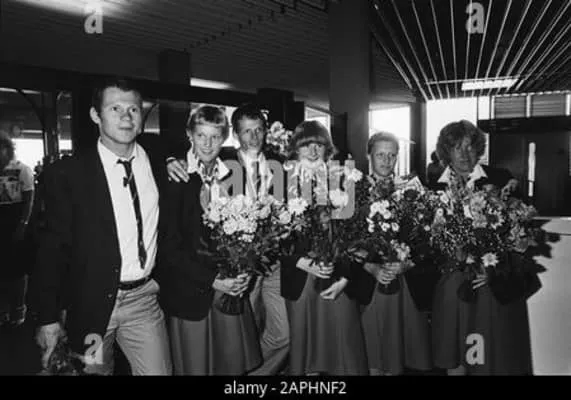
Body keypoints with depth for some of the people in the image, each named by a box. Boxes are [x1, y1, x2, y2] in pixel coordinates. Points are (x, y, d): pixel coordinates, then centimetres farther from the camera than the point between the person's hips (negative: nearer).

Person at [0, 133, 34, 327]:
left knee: (18, 266, 3)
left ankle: (19, 308, 16)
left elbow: (29, 199, -9)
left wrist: (23, 224, -16)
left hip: (17, 221, -4)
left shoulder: (22, 170, -6)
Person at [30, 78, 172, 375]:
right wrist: (48, 319, -7)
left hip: (144, 297, 3)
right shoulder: (66, 174, -11)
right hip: (90, 303, -2)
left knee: (158, 371, 7)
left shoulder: (155, 154, -1)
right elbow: (53, 249, -7)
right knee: (93, 369, 15)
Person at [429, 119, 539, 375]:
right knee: (454, 361, 11)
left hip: (498, 289, -2)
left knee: (497, 357, 7)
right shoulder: (438, 189, 3)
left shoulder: (499, 179, -4)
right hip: (453, 287, 2)